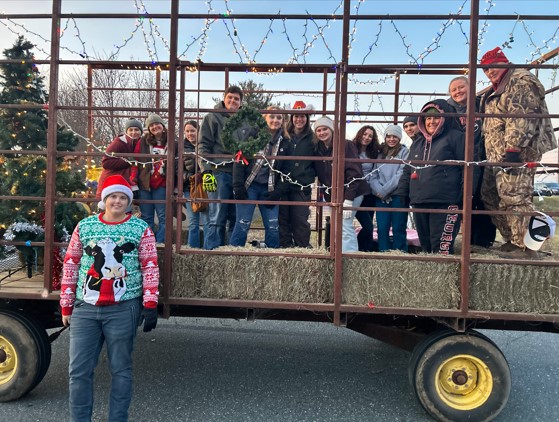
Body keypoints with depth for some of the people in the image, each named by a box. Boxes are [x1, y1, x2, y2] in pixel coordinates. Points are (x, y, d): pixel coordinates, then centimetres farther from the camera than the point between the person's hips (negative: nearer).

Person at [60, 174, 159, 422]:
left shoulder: (141, 229, 1)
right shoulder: (84, 226, 7)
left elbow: (150, 267, -1)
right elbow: (70, 265, 10)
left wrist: (150, 304, -7)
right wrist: (66, 306, 9)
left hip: (124, 309, -2)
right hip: (85, 308, 3)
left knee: (120, 370, 8)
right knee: (79, 371, 7)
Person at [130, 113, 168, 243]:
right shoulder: (143, 142, 5)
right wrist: (133, 181, -5)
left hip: (161, 185, -1)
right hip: (144, 184, 1)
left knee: (163, 217, -2)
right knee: (146, 218, 6)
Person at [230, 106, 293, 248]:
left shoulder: (286, 143, 9)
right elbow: (239, 161, -4)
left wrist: (277, 192, -3)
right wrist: (238, 186, -12)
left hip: (269, 190, 3)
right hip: (249, 186, -3)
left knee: (273, 227, 1)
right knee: (243, 224, -5)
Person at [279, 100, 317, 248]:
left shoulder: (312, 139, 7)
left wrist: (310, 177, -5)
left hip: (302, 187, -1)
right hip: (282, 186, 2)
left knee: (301, 220, -1)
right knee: (283, 219, 5)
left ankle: (302, 247, 9)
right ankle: (284, 246, 14)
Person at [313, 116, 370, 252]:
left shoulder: (346, 145, -12)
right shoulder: (319, 150, 7)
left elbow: (354, 173, -17)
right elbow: (321, 176, 12)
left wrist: (348, 199, -22)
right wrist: (327, 198, 5)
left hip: (350, 194, -6)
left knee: (344, 226, -12)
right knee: (346, 227, 10)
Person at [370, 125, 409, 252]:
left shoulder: (404, 152, 3)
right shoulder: (380, 153, 15)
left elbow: (402, 174, -9)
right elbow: (373, 175, 8)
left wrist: (384, 191, -12)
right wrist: (378, 191, -10)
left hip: (398, 195, -3)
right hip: (381, 197, 4)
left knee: (398, 229, -2)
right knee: (382, 229, 1)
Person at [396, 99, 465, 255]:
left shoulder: (455, 137, 3)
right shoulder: (417, 143, 22)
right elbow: (407, 171, 25)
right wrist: (401, 194, 16)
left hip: (444, 203, -6)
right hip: (419, 203, 6)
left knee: (442, 247, -11)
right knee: (425, 246, 11)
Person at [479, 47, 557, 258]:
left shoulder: (521, 81, -5)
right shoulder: (496, 90, 25)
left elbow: (522, 118, -18)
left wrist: (513, 148, -26)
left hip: (515, 153, -10)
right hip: (497, 155, 11)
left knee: (514, 198, -15)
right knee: (491, 197, 11)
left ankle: (525, 248, -10)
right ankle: (512, 241, 19)